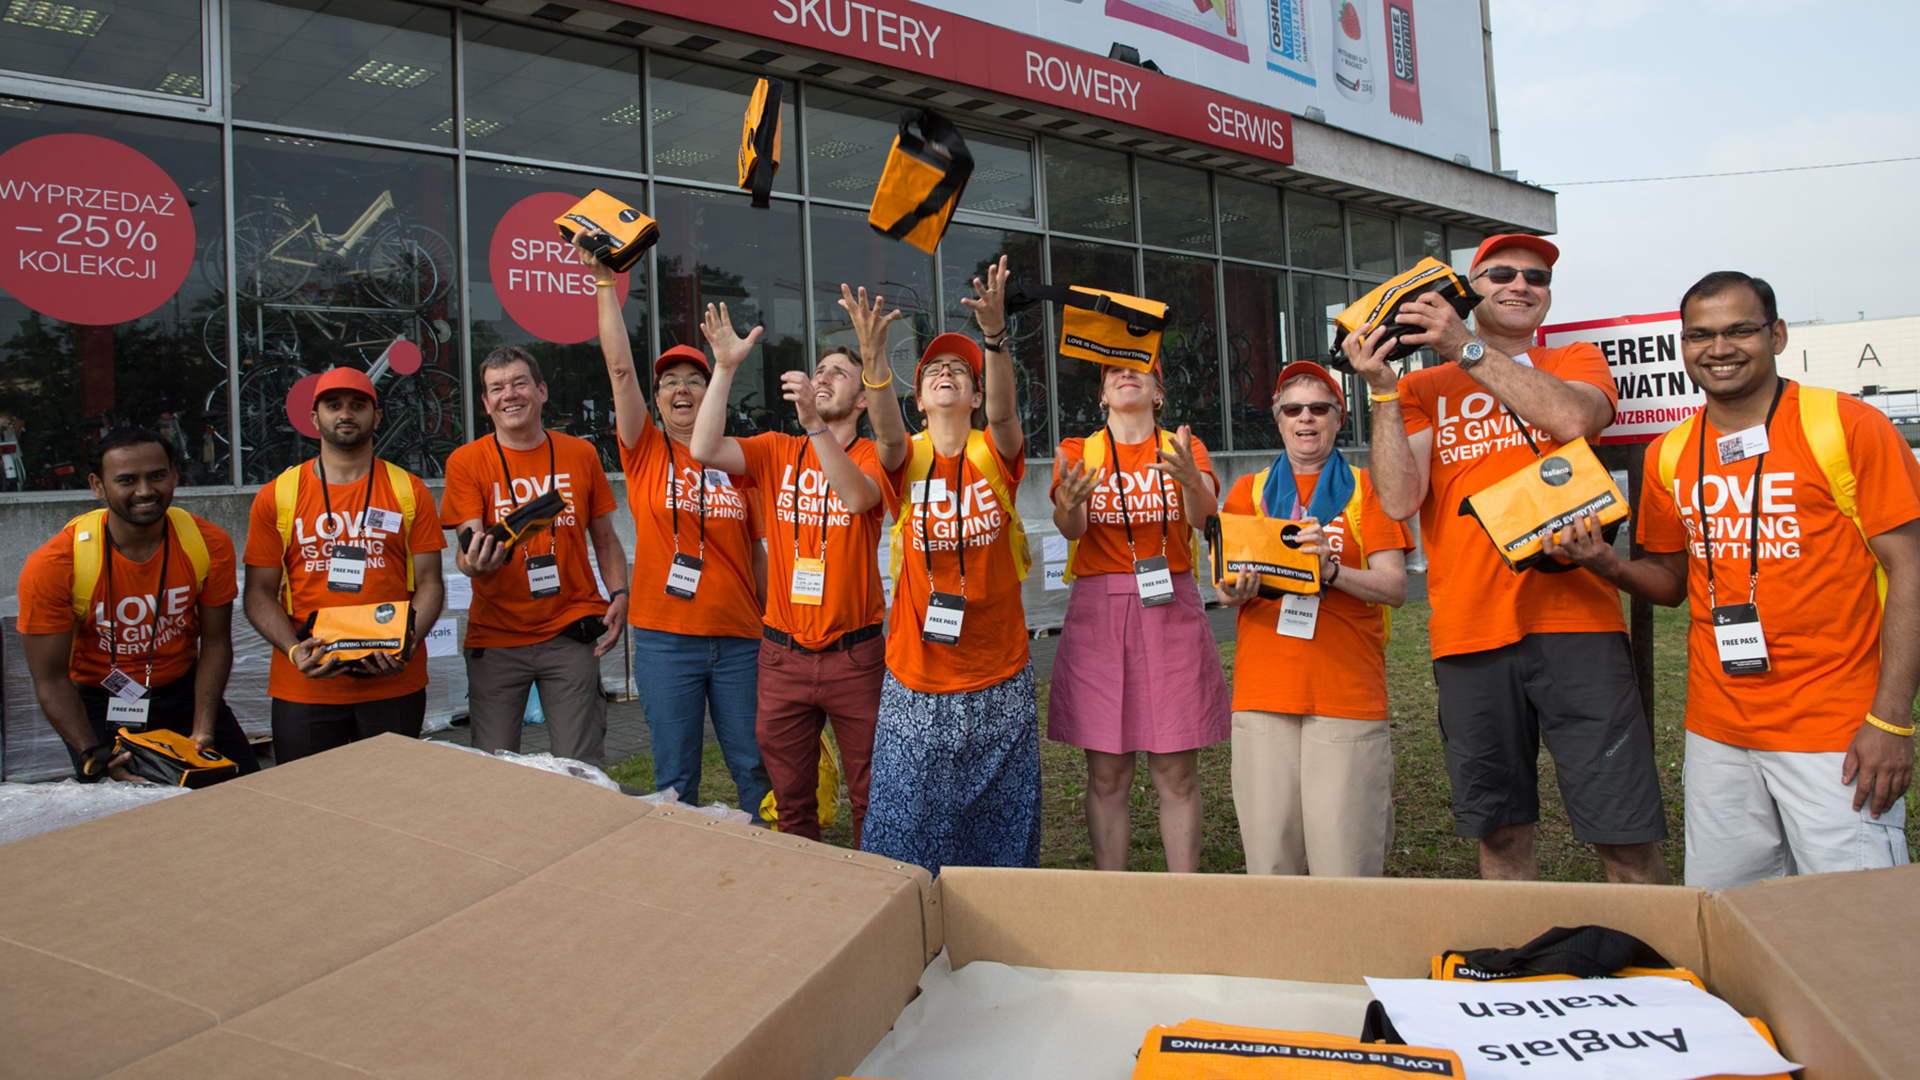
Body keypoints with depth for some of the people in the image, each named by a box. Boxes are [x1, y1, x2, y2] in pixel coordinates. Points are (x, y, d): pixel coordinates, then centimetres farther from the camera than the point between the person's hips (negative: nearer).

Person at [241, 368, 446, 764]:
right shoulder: (277, 496, 6)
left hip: (394, 684, 0)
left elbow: (429, 583, 3)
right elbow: (260, 593, 6)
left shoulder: (409, 491, 5)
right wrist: (294, 649, -12)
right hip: (304, 688, 1)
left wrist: (406, 645, -15)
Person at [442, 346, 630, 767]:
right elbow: (470, 552, -6)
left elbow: (605, 541, 11)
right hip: (495, 637, 0)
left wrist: (619, 595, -4)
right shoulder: (466, 462, 1)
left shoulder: (580, 453, 6)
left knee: (581, 767, -1)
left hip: (570, 633, 1)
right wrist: (474, 562, -29)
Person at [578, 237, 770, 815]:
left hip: (739, 639, 1)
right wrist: (604, 283, -10)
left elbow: (758, 551, 11)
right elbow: (620, 368, -6)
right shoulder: (645, 454, 4)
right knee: (675, 779, 7)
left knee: (757, 769, 7)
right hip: (665, 641, -1)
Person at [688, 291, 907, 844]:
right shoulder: (777, 451, 5)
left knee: (871, 796, 7)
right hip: (783, 653, 3)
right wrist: (725, 366, -13)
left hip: (855, 654, -2)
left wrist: (815, 425, -34)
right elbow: (705, 449, -11)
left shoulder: (872, 455, -2)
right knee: (790, 798, 14)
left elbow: (857, 496, -24)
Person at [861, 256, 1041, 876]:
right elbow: (885, 427, -22)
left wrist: (996, 336, -39)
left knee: (1000, 827, 12)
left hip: (999, 682, 0)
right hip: (916, 684, 0)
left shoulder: (995, 454, -1)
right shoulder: (906, 458, 0)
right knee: (909, 826, 5)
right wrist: (873, 358, -41)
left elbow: (1002, 412, -22)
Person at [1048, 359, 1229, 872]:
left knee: (1176, 773, 3)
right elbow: (1071, 528, -11)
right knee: (1107, 775, 4)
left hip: (1171, 613, 0)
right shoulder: (1079, 451, 8)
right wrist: (1069, 504, -35)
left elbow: (1203, 514, -13)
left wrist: (1189, 478, -36)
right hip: (1097, 614, 0)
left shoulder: (1186, 447, 8)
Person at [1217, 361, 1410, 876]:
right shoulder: (1248, 491, 16)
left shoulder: (1366, 488, 10)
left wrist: (1331, 570, -18)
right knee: (1270, 857, 1)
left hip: (1348, 693, -1)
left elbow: (1394, 587, 0)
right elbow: (1228, 582, 11)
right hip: (1263, 692, 2)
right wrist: (1236, 591, -12)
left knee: (1345, 859, -4)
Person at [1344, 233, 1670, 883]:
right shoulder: (1423, 389, 14)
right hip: (1468, 631, 1)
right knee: (1500, 834, 8)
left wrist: (1467, 347, -9)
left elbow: (1573, 419, -11)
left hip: (1573, 617, -1)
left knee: (1625, 839, -2)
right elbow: (1399, 502, -1)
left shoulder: (1576, 362, 15)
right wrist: (1382, 390, -7)